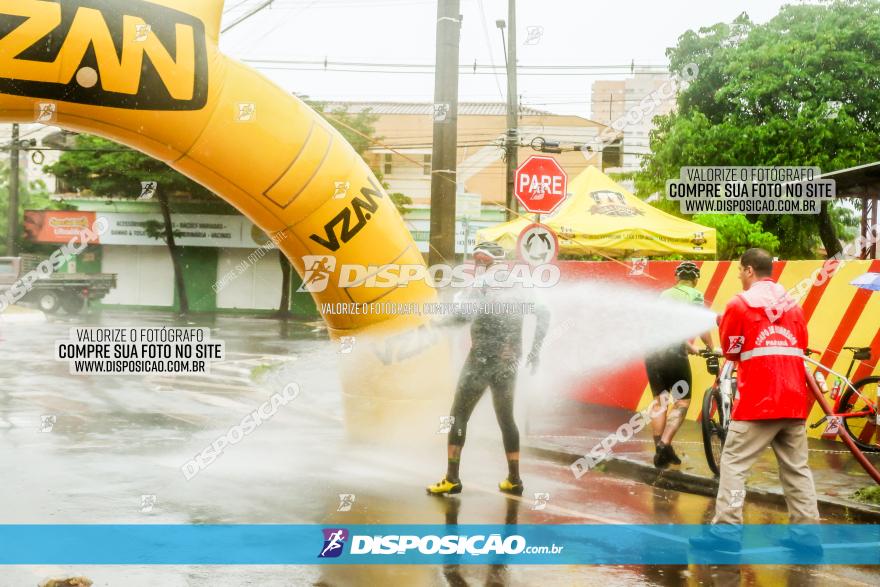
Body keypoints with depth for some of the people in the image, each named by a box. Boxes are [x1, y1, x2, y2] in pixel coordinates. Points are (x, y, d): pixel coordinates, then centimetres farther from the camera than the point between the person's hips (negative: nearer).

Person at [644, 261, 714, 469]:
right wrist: (711, 348, 10)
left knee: (659, 400, 15)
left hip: (652, 349, 5)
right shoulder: (694, 295, 7)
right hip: (673, 351, -5)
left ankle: (659, 451, 11)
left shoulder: (665, 294, 25)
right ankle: (665, 444, -8)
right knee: (682, 400, 8)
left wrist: (690, 347, 44)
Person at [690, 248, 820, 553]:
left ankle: (727, 529, -6)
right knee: (796, 467, 11)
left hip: (757, 402, -6)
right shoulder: (793, 306, 14)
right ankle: (807, 533, 11)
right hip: (794, 401, 6)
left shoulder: (740, 304, -3)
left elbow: (731, 351, 4)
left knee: (733, 463, -1)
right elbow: (800, 348, 20)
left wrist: (723, 324, 20)